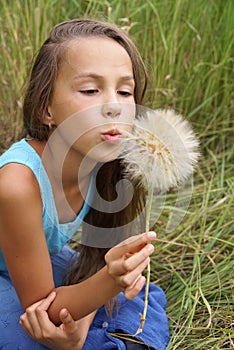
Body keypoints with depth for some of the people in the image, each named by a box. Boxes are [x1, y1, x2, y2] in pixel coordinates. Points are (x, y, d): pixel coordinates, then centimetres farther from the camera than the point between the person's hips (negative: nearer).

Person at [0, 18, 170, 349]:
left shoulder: (112, 164, -20)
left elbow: (100, 255, -8)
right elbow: (40, 305, -27)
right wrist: (110, 280, -45)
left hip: (44, 262, 5)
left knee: (142, 299, -6)